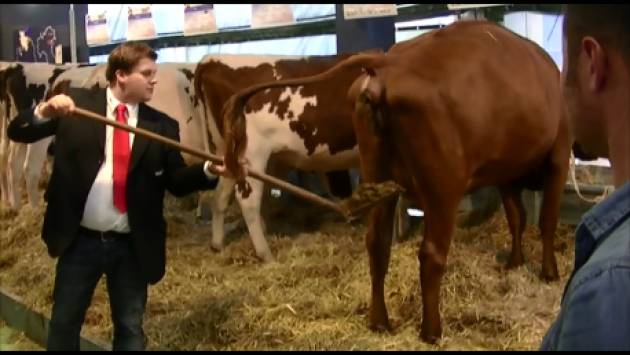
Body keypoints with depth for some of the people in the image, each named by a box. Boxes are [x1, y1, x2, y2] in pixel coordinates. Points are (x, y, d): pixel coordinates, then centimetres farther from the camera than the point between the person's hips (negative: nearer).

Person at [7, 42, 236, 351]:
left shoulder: (161, 126, 1)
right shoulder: (77, 104, -3)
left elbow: (176, 181, -1)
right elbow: (17, 132, -4)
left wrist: (208, 170, -20)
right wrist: (45, 111, -25)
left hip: (132, 246, 1)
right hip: (80, 241, -1)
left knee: (130, 328, 15)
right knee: (64, 322, 16)